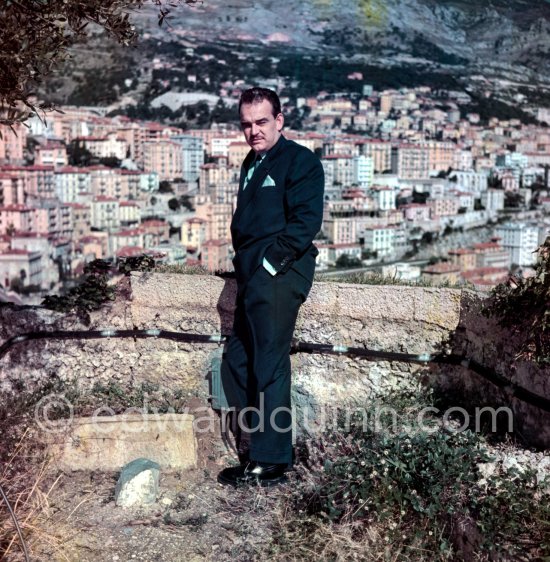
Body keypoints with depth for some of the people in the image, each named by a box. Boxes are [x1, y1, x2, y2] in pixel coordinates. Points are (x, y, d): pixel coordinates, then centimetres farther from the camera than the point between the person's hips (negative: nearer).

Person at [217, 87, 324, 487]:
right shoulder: (252, 163, 21)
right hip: (254, 277, 10)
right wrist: (244, 265, 14)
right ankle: (263, 442, 24)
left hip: (278, 278, -9)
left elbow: (307, 221, -15)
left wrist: (271, 261, -18)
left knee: (269, 368, -6)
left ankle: (270, 463, 3)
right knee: (237, 363, 12)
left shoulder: (300, 161, -5)